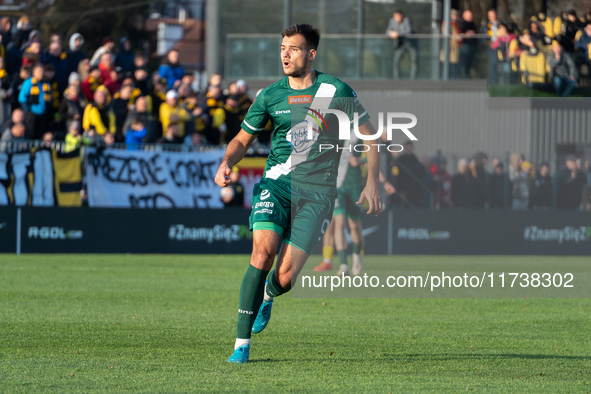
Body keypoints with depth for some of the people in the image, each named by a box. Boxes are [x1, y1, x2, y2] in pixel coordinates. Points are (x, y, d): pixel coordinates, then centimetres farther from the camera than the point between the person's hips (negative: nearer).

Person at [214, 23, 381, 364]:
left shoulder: (336, 91, -2)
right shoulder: (270, 96, 5)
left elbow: (369, 134, 7)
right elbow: (243, 140, 15)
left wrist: (372, 183, 1)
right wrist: (227, 163, -6)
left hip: (316, 192, -1)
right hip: (276, 183, 1)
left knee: (285, 278, -10)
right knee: (263, 252, -23)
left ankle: (268, 295, 32)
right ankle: (242, 344, -15)